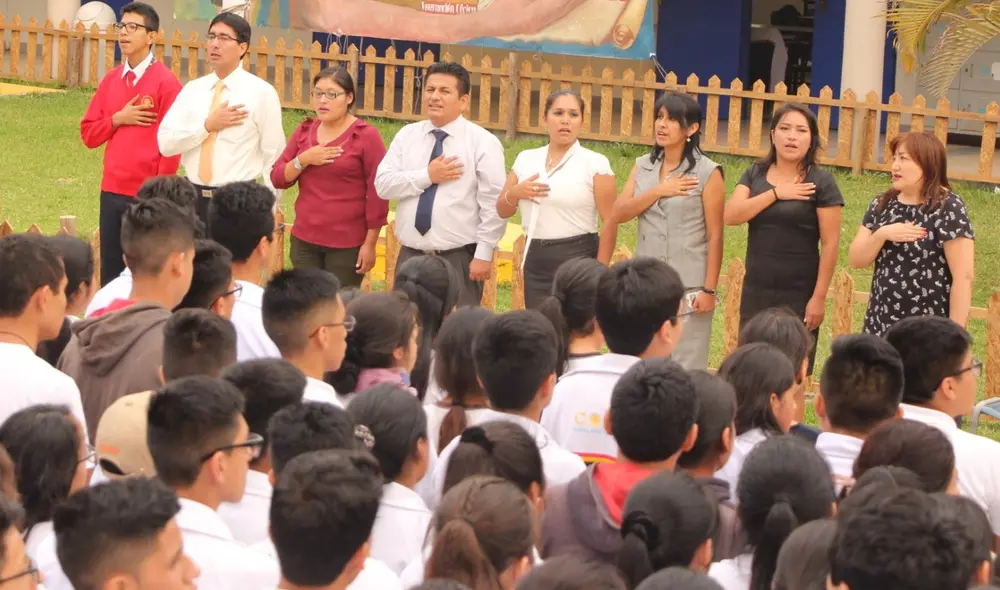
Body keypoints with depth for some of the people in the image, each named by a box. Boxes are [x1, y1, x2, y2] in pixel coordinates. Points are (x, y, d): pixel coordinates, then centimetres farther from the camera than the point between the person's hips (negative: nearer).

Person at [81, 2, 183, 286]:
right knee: (110, 272, 9)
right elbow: (89, 134, 13)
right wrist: (118, 119, -6)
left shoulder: (166, 82, -7)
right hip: (111, 192, 6)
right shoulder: (110, 80, 11)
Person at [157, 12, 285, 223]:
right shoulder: (192, 89, 8)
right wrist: (208, 125, -12)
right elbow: (165, 143, 0)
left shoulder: (261, 92, -5)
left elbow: (273, 158, -5)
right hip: (194, 199, 4)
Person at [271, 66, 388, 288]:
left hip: (347, 244, -5)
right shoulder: (304, 131, 9)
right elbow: (277, 178, 8)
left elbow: (377, 193, -8)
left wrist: (370, 244, -10)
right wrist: (303, 160, -11)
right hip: (304, 241, 5)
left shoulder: (366, 136, -7)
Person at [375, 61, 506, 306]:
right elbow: (383, 184, -1)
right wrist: (427, 176, -12)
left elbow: (493, 204, -9)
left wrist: (483, 255, -13)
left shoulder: (483, 142, -6)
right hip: (410, 256, 4)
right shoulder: (407, 135, 8)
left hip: (458, 259, -4)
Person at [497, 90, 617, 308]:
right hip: (535, 260, 5)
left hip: (578, 258, -5)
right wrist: (515, 193, -7)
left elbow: (610, 221, -8)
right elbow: (502, 212, 15)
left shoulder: (595, 163, -4)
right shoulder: (526, 159, 10)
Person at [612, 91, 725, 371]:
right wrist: (659, 191, -12)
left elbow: (714, 236, -6)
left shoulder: (707, 173, -5)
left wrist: (709, 289, -10)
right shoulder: (643, 167, 9)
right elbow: (619, 214, -2)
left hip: (689, 287, -5)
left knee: (685, 368, -2)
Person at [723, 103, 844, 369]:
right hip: (755, 291, 4)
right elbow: (730, 216, -7)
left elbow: (830, 243, -8)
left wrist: (819, 298, -11)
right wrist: (775, 193, -14)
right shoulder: (755, 174, 7)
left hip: (798, 296, -4)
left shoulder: (821, 182, -6)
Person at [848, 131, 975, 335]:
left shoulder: (948, 209, -12)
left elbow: (963, 276, -14)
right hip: (880, 326, 6)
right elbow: (856, 260, 7)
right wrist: (882, 234, -13)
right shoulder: (882, 204, 7)